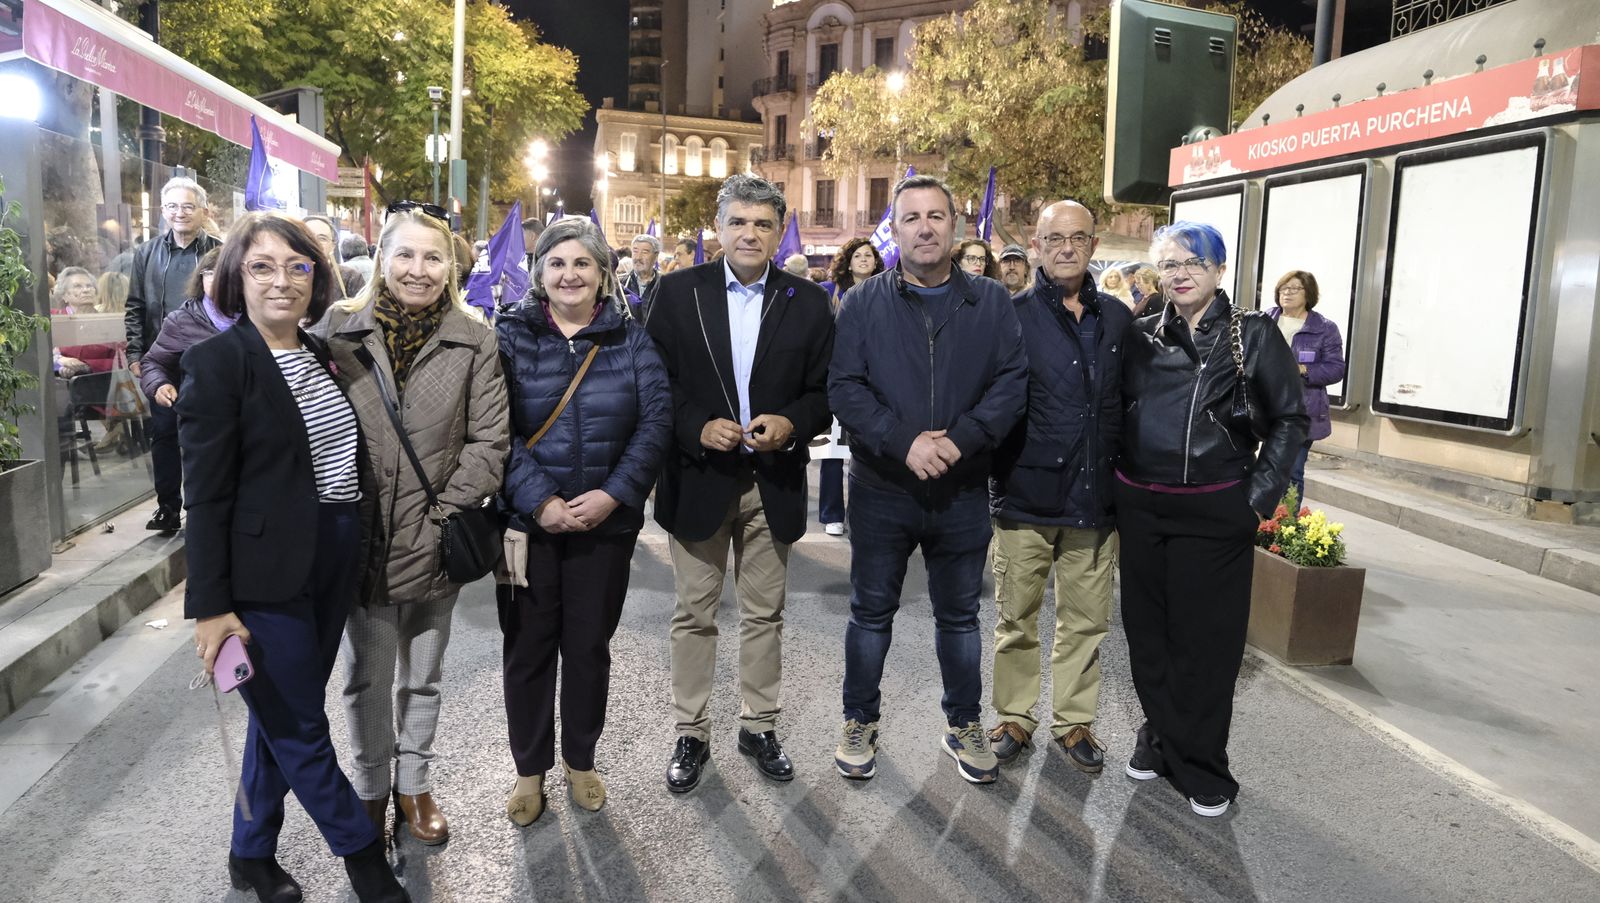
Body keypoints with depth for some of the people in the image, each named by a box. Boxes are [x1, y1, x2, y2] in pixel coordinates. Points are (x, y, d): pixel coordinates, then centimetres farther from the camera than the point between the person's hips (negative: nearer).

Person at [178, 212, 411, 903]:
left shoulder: (321, 354, 8)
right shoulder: (218, 362, -11)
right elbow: (206, 496, -13)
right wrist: (210, 606, -14)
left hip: (333, 567, 7)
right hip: (266, 579, -7)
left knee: (282, 718, 18)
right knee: (301, 729, 6)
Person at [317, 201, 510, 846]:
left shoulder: (474, 340, -3)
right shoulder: (339, 329, -2)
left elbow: (489, 439, -5)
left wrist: (442, 515, -12)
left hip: (437, 541, 0)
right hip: (361, 537, 0)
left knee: (422, 676, 16)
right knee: (366, 677, 13)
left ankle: (413, 783, 36)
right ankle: (371, 788, 35)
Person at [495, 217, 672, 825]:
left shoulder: (632, 340, 3)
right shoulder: (511, 337, 0)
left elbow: (656, 420, -5)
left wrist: (613, 494, -15)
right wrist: (539, 501, -18)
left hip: (606, 522, 1)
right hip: (528, 521, 0)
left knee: (589, 645, 12)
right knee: (528, 646, 9)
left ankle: (581, 760, 33)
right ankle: (530, 769, 28)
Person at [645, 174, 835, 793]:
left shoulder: (807, 301, 3)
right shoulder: (679, 292, -1)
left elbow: (824, 390, 3)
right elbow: (656, 382, -2)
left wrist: (790, 424, -15)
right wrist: (697, 428, -16)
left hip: (774, 481, 1)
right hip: (698, 477, -1)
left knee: (765, 615, 13)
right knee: (694, 616, 9)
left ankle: (759, 727, 29)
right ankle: (691, 734, 24)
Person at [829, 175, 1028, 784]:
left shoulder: (992, 302, 2)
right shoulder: (863, 303, -1)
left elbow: (1012, 381, -6)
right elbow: (845, 387, -9)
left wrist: (960, 439, -20)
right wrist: (903, 442, -22)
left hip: (963, 491, 1)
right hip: (881, 489, -1)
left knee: (959, 615, 15)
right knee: (871, 612, 12)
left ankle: (964, 725, 33)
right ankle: (859, 722, 29)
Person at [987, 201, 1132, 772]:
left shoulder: (1118, 319, 9)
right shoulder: (1012, 316, -4)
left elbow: (1129, 402, 14)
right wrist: (992, 477, -8)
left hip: (1095, 499, 4)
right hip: (1026, 496, -3)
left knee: (1086, 620, 11)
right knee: (1017, 619, 9)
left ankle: (1073, 720, 28)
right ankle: (1015, 718, 26)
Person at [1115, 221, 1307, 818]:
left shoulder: (1254, 335, -2)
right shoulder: (1142, 336, 7)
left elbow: (1289, 420, -1)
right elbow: (1115, 409, 14)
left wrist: (1259, 497, -9)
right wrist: (1115, 484, 5)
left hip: (1213, 512, -3)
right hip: (1139, 507, 4)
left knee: (1204, 640, 3)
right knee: (1147, 631, 10)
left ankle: (1203, 768, 17)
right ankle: (1160, 739, 29)